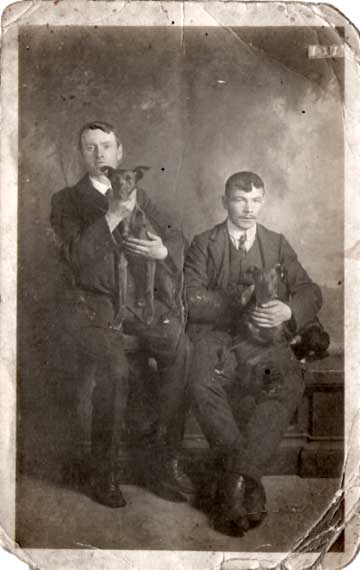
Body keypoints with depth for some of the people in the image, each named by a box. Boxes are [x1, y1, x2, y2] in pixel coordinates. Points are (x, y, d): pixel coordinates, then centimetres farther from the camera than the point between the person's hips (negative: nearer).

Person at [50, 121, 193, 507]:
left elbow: (175, 237, 16)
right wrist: (113, 216, -17)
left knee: (181, 350, -23)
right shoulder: (66, 200, 8)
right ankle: (103, 473, -13)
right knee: (114, 367, -31)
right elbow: (76, 256, -7)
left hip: (143, 303, 4)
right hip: (95, 308, -3)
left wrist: (163, 249, -7)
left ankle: (166, 461, -11)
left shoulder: (138, 195, 20)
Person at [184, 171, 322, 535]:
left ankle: (235, 478, -29)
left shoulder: (278, 245, 20)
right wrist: (240, 306, -15)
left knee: (289, 384, -30)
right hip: (217, 336, -1)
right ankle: (248, 483, -23)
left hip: (266, 339, 2)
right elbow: (192, 298, -2)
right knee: (203, 384, -33)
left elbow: (310, 293, 10)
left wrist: (287, 311, -13)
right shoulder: (204, 244, 12)